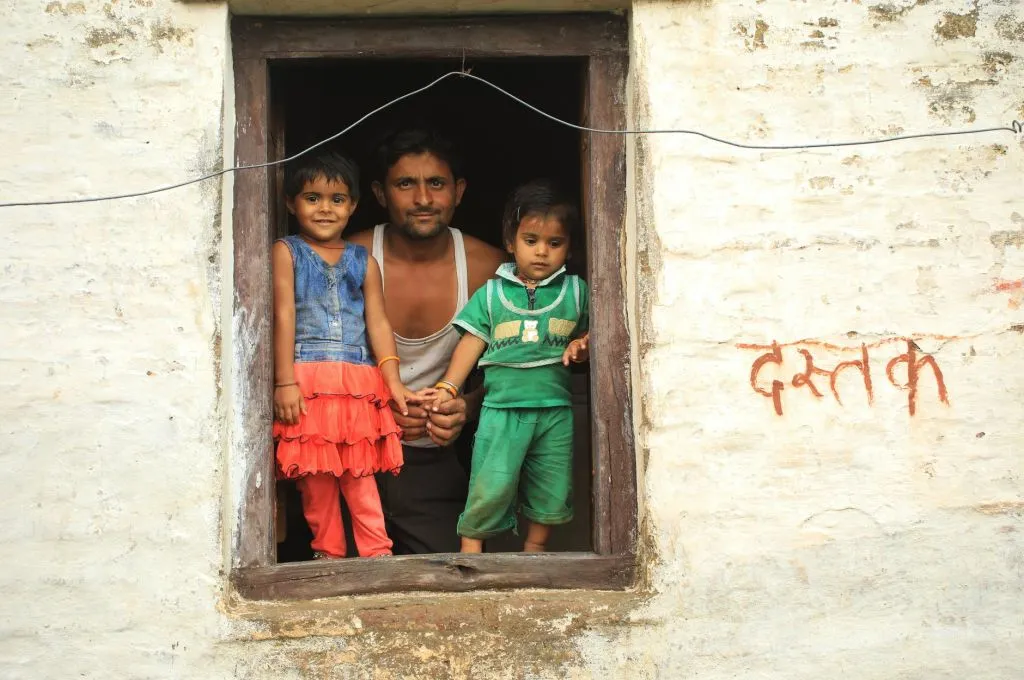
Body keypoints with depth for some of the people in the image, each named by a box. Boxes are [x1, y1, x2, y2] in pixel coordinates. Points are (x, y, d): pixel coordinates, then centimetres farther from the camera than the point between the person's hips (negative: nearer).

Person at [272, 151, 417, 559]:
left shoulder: (363, 261, 14)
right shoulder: (287, 252, 4)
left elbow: (377, 322, 9)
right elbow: (284, 316, -4)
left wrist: (392, 380, -1)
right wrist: (285, 382, -11)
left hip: (358, 383, 2)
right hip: (308, 380, -2)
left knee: (360, 473, 0)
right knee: (315, 477, 0)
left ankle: (376, 552, 0)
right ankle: (328, 552, 9)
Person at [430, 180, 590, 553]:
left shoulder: (574, 291, 9)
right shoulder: (491, 294, 5)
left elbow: (587, 336, 16)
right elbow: (472, 342, 5)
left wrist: (582, 347, -8)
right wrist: (448, 387, -4)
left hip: (555, 407, 2)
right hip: (502, 406, -2)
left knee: (551, 489, 8)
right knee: (491, 484, -11)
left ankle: (534, 550, 25)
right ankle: (470, 548, 2)